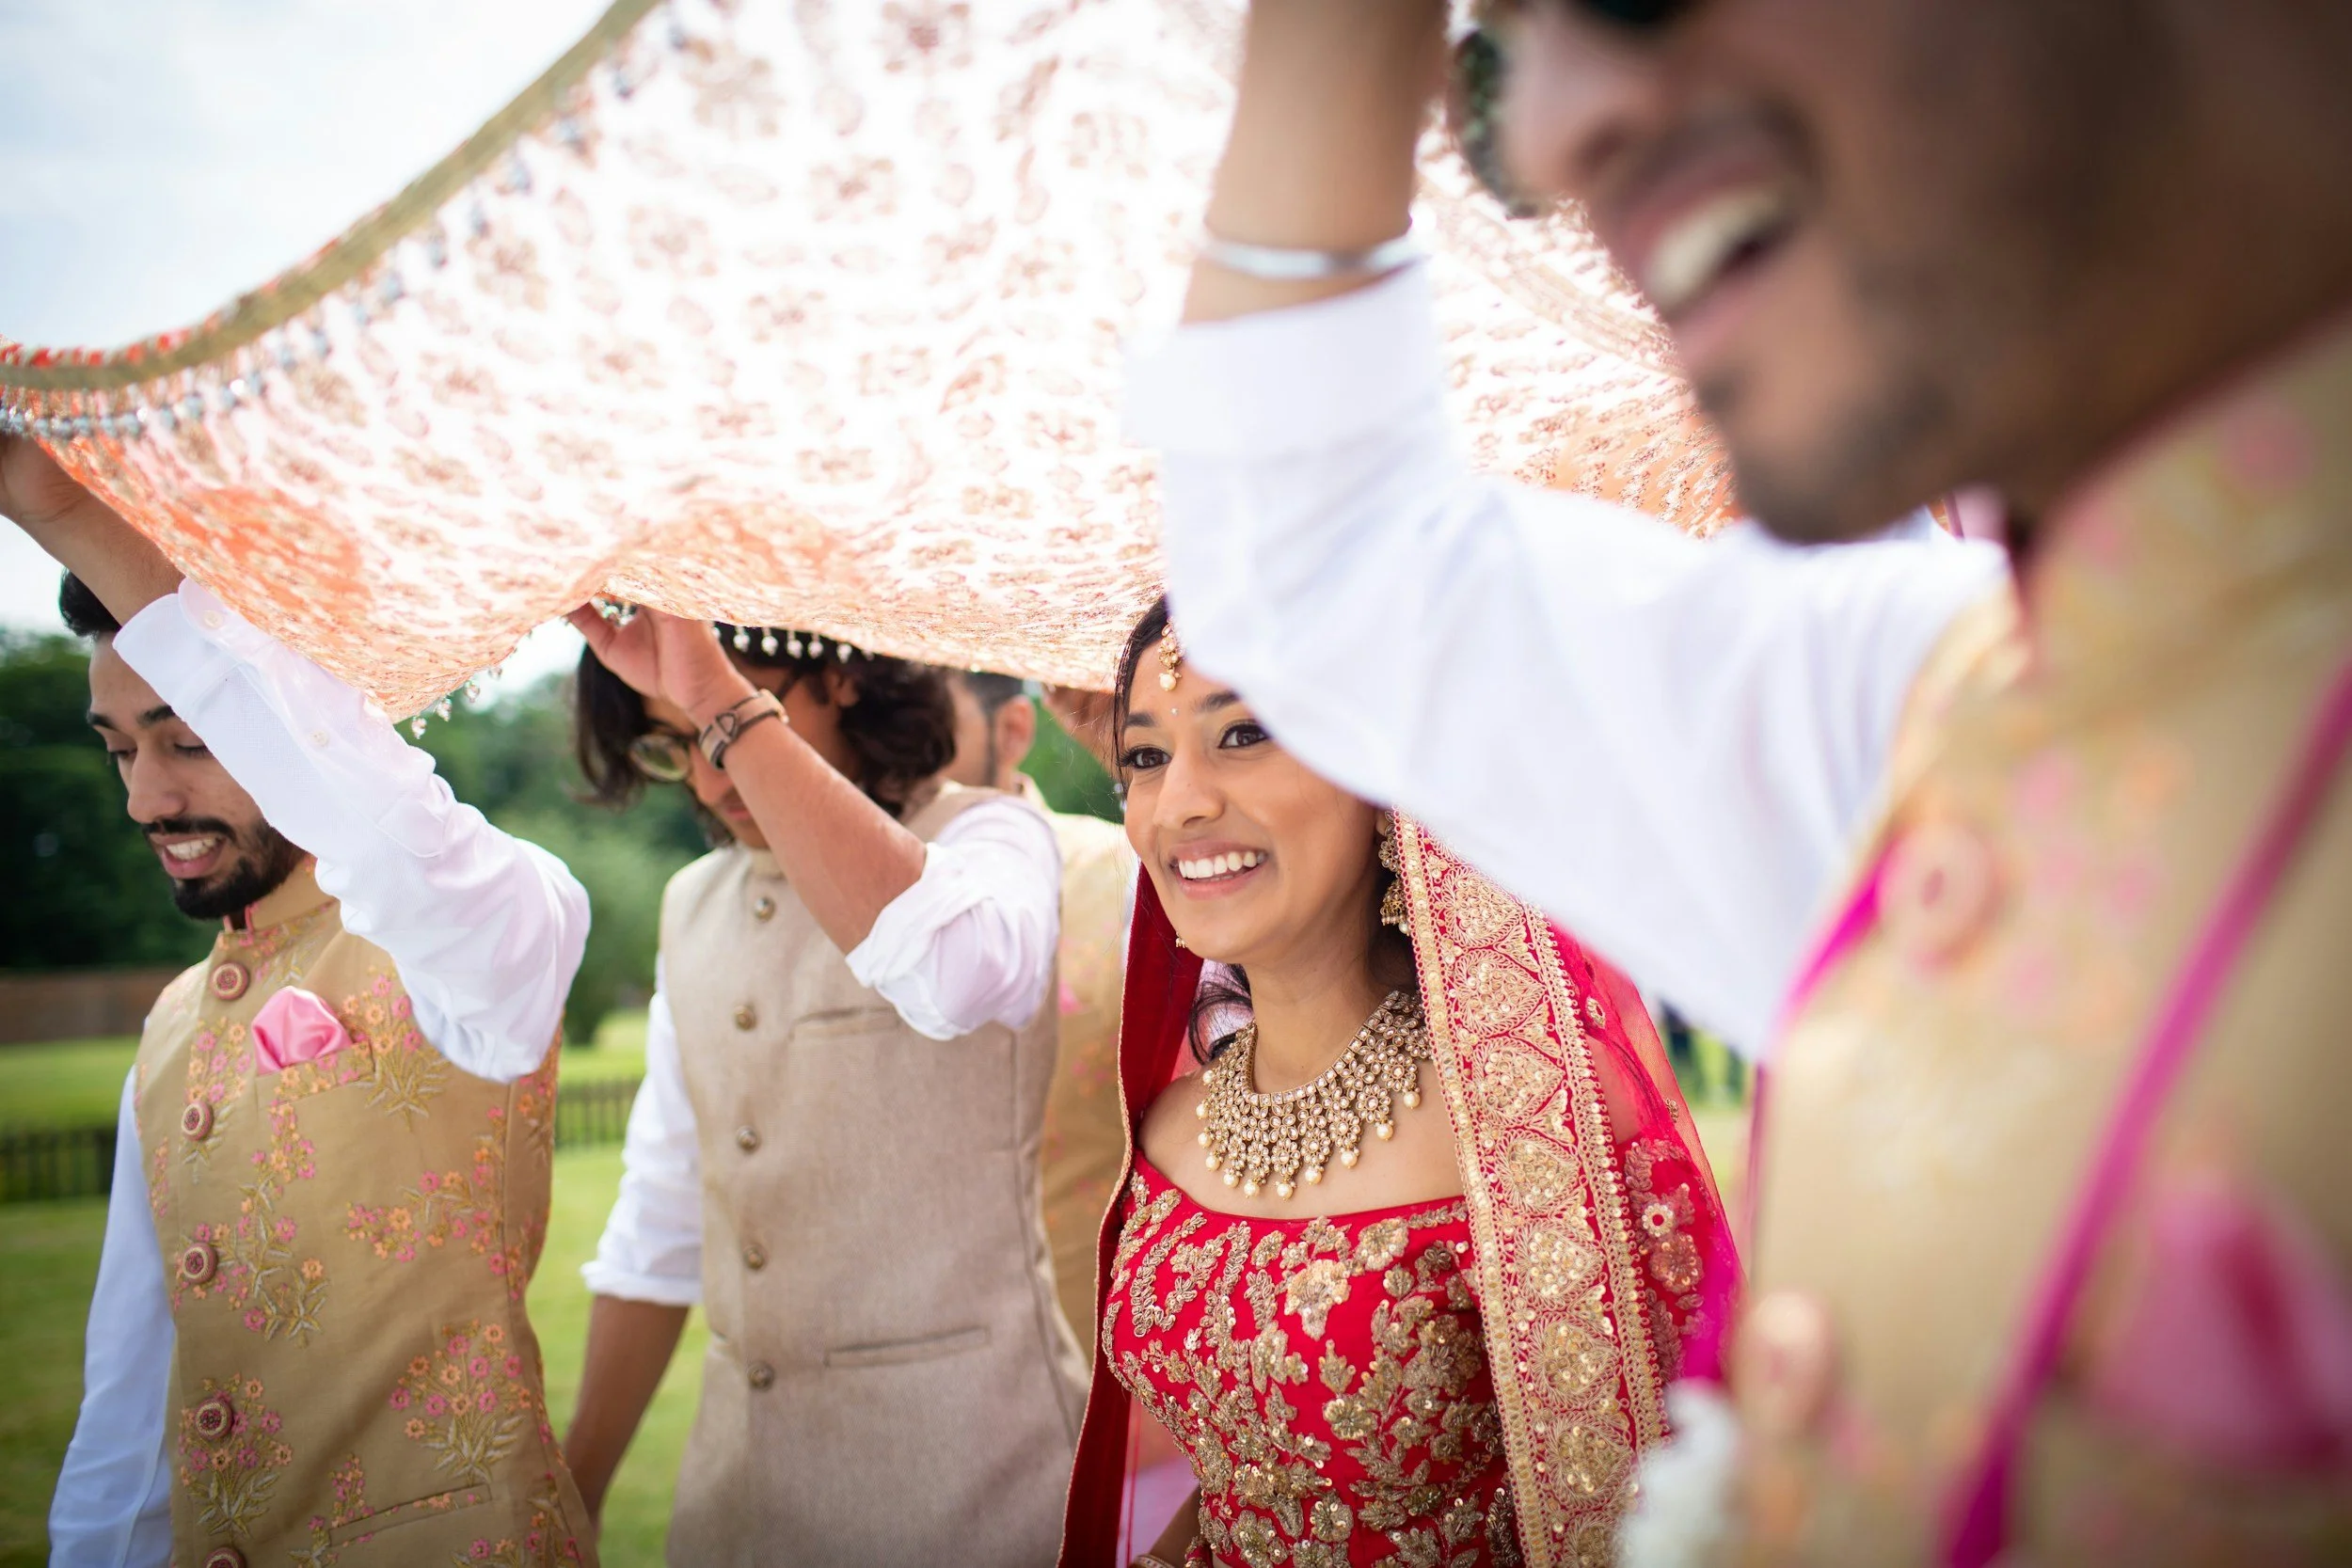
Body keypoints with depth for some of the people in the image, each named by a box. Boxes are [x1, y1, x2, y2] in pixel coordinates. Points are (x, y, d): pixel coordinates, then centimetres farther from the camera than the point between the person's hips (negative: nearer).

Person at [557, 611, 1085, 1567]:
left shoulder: (985, 836, -10)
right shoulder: (694, 906, 9)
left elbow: (958, 971, -36)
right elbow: (660, 1222, 14)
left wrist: (726, 701, -32)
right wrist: (573, 1491, 13)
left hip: (958, 1466, -5)